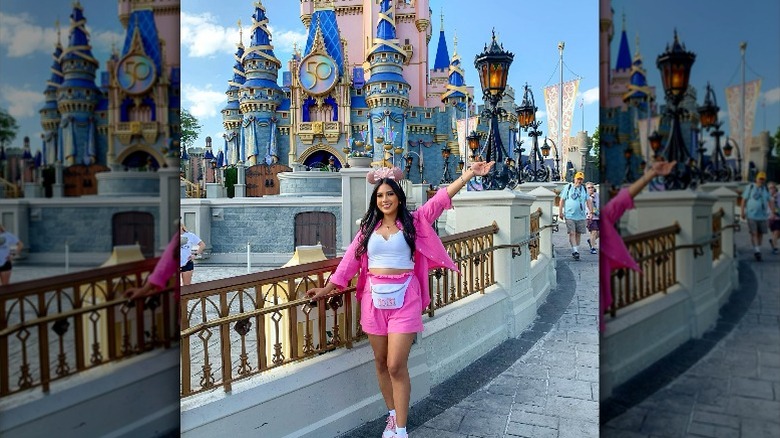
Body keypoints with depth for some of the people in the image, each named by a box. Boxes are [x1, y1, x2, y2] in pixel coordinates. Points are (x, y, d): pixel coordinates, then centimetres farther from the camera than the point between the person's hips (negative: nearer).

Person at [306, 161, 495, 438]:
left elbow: (440, 200, -8)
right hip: (374, 298, 4)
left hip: (403, 298, -3)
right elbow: (351, 259, 7)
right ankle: (392, 416, 31)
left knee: (396, 365, -7)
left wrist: (468, 175, -18)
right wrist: (328, 288, 4)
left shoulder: (414, 221, 2)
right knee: (381, 363, 12)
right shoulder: (368, 227, 9)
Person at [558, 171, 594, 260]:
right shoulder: (568, 187, 4)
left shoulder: (584, 189, 11)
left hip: (581, 216, 3)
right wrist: (560, 212, -3)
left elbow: (588, 201, 13)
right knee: (572, 233, -10)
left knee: (578, 234, 7)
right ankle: (575, 251, -13)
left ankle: (576, 250, 17)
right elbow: (562, 200, 4)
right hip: (569, 215, -3)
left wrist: (591, 212, 3)